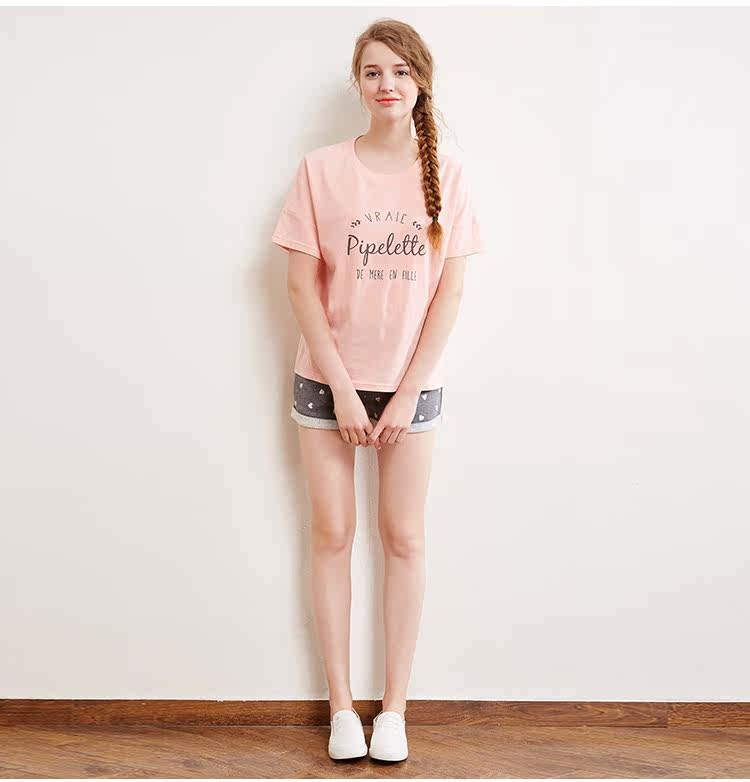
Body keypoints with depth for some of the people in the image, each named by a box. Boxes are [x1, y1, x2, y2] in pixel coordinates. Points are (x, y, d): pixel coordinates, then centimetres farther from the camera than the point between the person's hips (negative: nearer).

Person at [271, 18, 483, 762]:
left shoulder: (445, 173, -1)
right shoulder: (320, 169, -3)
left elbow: (450, 288, -3)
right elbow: (301, 284, -5)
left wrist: (407, 392, -8)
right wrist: (342, 387, -10)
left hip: (412, 384, 1)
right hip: (328, 380, 0)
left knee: (404, 539, 6)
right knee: (332, 537, 5)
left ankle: (395, 706, 21)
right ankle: (341, 705, 20)